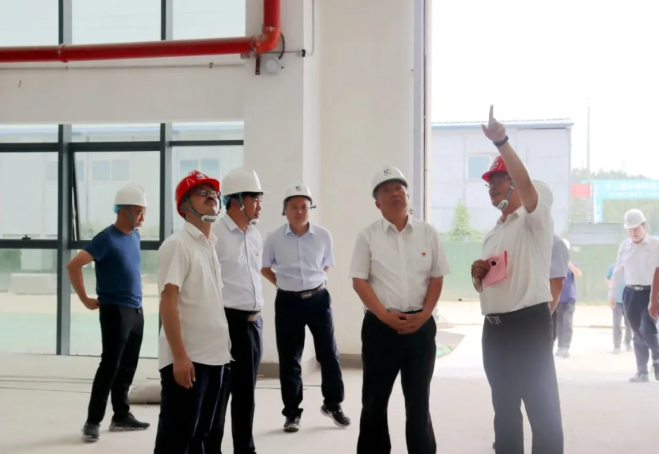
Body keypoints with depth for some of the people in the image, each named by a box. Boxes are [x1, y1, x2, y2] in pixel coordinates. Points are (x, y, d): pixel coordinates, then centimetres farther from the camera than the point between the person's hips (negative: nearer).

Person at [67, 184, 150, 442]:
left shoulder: (135, 236, 9)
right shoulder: (107, 239, -14)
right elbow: (73, 266, -19)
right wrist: (86, 300, -14)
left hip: (136, 310, 7)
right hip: (115, 311, -7)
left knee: (127, 367, 12)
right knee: (110, 366, -5)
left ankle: (121, 416, 22)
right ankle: (93, 422, 2)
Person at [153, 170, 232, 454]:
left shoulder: (212, 245, 14)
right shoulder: (177, 244, -10)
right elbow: (167, 302, -16)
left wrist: (223, 348, 14)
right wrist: (180, 356, -22)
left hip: (214, 355, 8)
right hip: (187, 358, -8)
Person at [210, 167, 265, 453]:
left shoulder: (255, 236, 11)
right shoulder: (215, 233, -14)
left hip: (253, 322, 7)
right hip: (226, 322, -7)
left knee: (246, 391, 16)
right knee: (218, 392, 3)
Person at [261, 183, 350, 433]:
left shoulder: (323, 236, -5)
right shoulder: (274, 239, -7)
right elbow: (265, 268, 9)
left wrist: (314, 281, 4)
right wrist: (285, 283, 3)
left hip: (319, 298, 1)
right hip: (288, 301, -1)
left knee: (328, 352, 7)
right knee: (289, 358, 7)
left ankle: (333, 404, 27)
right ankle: (292, 412, 20)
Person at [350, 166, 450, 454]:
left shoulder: (428, 233, 6)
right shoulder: (368, 236, 1)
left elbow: (437, 279, 7)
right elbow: (359, 281, -3)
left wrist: (424, 314, -7)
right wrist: (386, 316, -13)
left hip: (421, 326, 2)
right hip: (380, 326, -1)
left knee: (419, 399, 12)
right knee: (375, 400, 6)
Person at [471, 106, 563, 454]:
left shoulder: (535, 220, -4)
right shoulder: (492, 235, 19)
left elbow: (526, 183, -26)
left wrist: (502, 141, -34)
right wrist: (478, 275, 2)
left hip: (528, 323, -8)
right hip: (494, 327, 8)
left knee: (542, 408, -3)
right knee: (504, 406, 14)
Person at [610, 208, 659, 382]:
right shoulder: (624, 246, 7)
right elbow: (618, 271, 13)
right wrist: (612, 293, 14)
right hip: (631, 293, 4)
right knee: (637, 333, 7)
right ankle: (642, 372, 15)